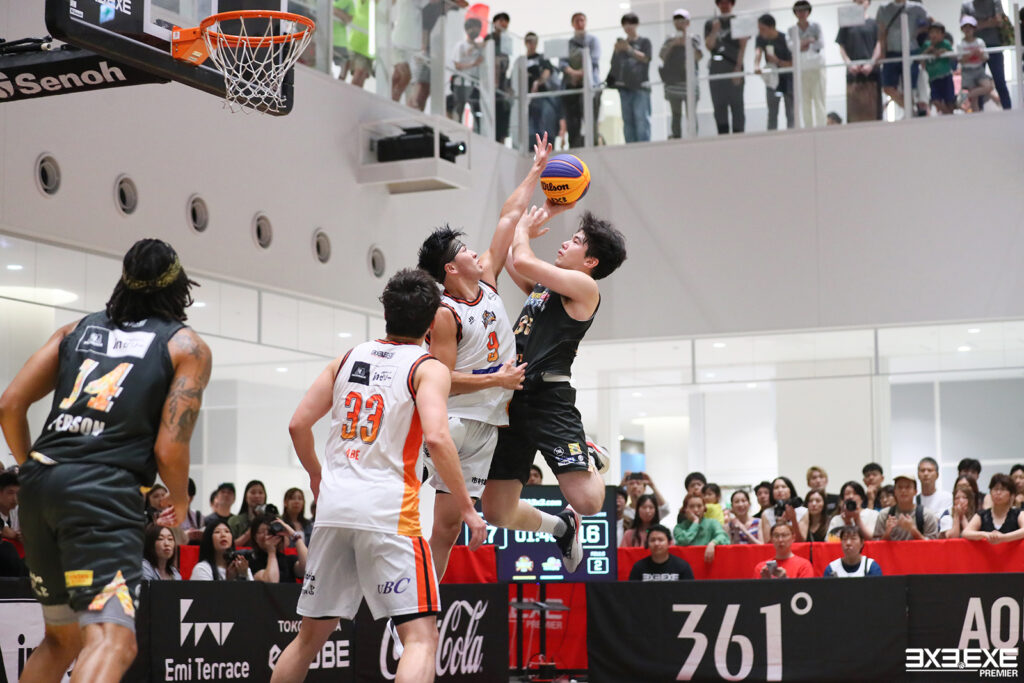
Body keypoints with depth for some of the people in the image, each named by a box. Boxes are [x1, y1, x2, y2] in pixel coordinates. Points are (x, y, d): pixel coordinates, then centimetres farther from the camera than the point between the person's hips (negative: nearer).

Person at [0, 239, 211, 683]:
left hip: (40, 482, 6)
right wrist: (180, 502, 15)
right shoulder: (187, 347, 6)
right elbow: (169, 449, -4)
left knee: (62, 638, 22)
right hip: (104, 493, -6)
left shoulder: (78, 329, 20)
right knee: (112, 640, -14)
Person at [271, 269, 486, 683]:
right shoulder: (428, 368, -1)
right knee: (420, 636, -6)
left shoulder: (347, 360, 14)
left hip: (333, 507, 6)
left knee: (311, 634, 19)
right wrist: (467, 509, -9)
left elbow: (298, 425, 14)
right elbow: (435, 438, -16)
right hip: (387, 509, -6)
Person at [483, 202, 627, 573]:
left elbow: (524, 261, -12)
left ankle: (592, 461, 19)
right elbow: (507, 256, 36)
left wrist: (524, 227, 8)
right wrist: (545, 213, 34)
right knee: (497, 512, 2)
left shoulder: (584, 286, -2)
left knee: (587, 502, -18)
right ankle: (562, 526, 31)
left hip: (549, 398, -7)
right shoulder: (542, 285, 22)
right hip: (514, 400, 8)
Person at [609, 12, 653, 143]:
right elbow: (614, 63, 15)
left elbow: (646, 58, -5)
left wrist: (629, 49, -13)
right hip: (624, 85, 4)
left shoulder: (644, 42, 8)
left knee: (641, 118, -11)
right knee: (627, 120, 2)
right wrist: (617, 50, -4)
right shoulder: (620, 43, 17)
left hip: (640, 85, -4)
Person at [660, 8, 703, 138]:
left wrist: (687, 43, -15)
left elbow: (698, 57, -7)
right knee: (676, 115, 5)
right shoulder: (670, 40, 11)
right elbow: (662, 56, 0)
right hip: (673, 82, 3)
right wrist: (673, 44, -13)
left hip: (689, 81, -3)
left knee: (691, 114, -4)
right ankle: (676, 137, 7)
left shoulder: (693, 39, 4)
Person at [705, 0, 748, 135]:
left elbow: (742, 46, -2)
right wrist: (715, 30, -9)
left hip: (734, 68, -3)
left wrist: (738, 68, -11)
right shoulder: (710, 23, 14)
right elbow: (709, 46, 6)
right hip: (716, 70, 3)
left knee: (736, 106, -5)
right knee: (719, 106, 2)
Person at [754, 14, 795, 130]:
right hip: (772, 78, 4)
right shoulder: (761, 39, -6)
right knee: (772, 113, 4)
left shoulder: (784, 40, -18)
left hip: (787, 78, -4)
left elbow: (792, 64, -16)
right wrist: (756, 66, -46)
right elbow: (758, 52, -26)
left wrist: (777, 61, -31)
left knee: (790, 113, -4)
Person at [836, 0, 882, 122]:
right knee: (854, 105, -2)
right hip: (853, 71, 1)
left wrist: (871, 64, -11)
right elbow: (842, 48, 8)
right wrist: (849, 63, -7)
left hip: (871, 70, -1)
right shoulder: (847, 24, 10)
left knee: (872, 105, -3)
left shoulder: (873, 24, 6)